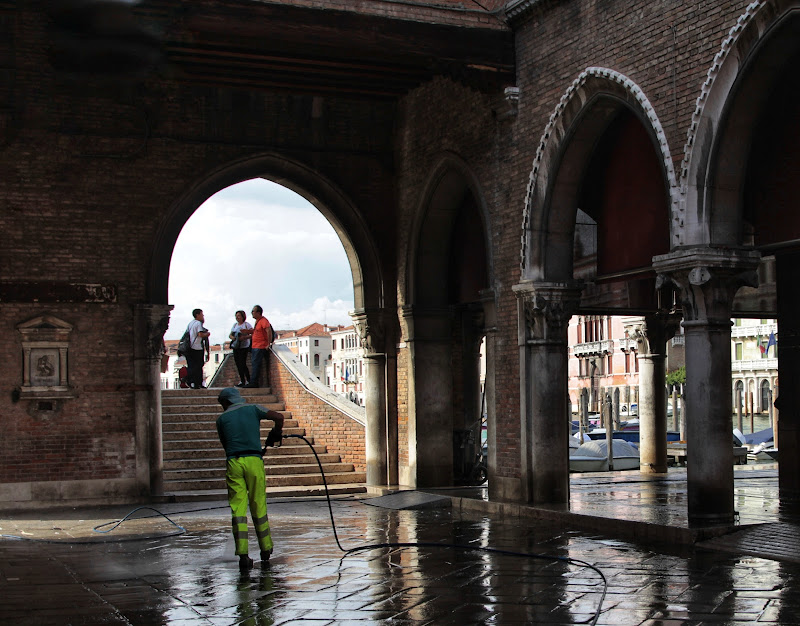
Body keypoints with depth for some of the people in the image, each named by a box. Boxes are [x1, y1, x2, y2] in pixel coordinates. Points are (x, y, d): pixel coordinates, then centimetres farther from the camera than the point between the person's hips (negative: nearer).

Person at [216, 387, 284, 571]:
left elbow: (225, 444, 16)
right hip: (254, 460, 0)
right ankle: (266, 549, 23)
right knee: (259, 506, 12)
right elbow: (278, 417, 0)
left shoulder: (222, 419, 13)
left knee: (238, 509, -1)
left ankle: (243, 554, -10)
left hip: (233, 462, 0)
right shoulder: (253, 409, 11)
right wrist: (276, 435, 17)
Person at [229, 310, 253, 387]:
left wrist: (244, 337, -23)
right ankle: (242, 381, 11)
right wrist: (232, 337, -8)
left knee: (242, 364, -11)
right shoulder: (235, 325, 17)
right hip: (235, 346, 6)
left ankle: (248, 380, -3)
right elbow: (230, 335, 15)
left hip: (244, 347, -6)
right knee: (238, 364, 4)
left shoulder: (246, 324, -2)